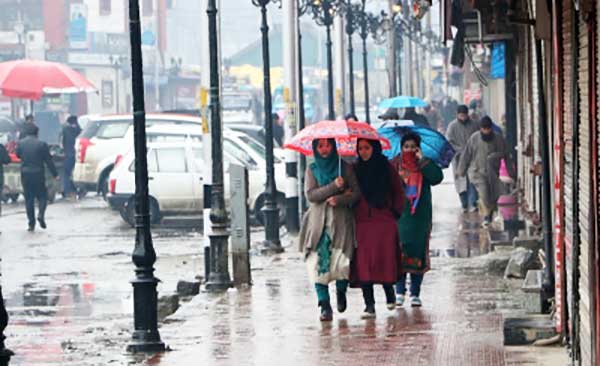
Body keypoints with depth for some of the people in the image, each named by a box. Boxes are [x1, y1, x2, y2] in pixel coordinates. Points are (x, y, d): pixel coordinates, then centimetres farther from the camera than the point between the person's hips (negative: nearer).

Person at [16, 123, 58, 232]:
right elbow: (49, 161, -5)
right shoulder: (41, 144, -9)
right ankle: (41, 214, -15)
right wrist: (55, 174, 1)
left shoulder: (21, 143, -1)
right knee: (42, 196, 11)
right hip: (38, 174, -2)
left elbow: (18, 155, 16)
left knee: (29, 198, 9)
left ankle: (31, 223, 7)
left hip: (25, 174, 2)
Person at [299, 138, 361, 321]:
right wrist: (334, 186, -13)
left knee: (342, 263, -11)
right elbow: (310, 195, -3)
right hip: (319, 223, 1)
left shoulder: (345, 168, 9)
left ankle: (341, 292, 20)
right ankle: (325, 306, -6)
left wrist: (339, 199, -14)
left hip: (341, 221, -1)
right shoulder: (312, 170, 10)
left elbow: (356, 193, 3)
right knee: (319, 263, -9)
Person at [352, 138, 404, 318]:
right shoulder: (356, 170, 9)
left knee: (384, 259, -5)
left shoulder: (387, 168, 5)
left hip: (384, 222, -2)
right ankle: (369, 305, -4)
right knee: (363, 262, -6)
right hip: (362, 222, 2)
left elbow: (399, 192, 11)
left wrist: (395, 212, 5)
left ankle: (389, 292, 22)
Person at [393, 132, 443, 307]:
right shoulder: (394, 165, 6)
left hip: (420, 216, 1)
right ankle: (400, 292, 1)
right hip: (399, 216, -1)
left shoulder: (425, 165, 6)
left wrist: (422, 160, -13)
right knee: (400, 253, -6)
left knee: (418, 253, 1)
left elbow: (437, 177, -12)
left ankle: (415, 293, 7)